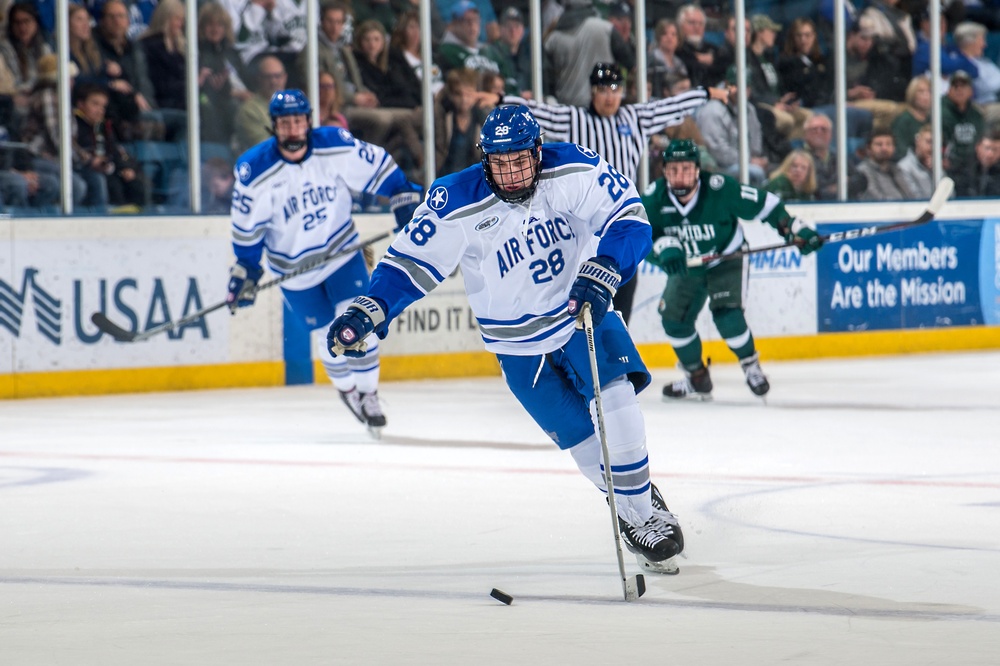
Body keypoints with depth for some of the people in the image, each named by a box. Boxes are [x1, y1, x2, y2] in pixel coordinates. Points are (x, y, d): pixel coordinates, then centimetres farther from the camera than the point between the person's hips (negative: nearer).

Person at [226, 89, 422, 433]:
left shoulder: (336, 145, -17)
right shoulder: (254, 171, -18)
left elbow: (380, 168, -5)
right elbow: (247, 228, -7)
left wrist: (407, 199, -9)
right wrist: (245, 270, -4)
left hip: (341, 251, 1)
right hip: (293, 268, -1)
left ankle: (368, 393, 8)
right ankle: (347, 388, 31)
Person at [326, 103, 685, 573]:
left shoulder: (573, 171, -18)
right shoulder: (457, 205, -19)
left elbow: (629, 222, -20)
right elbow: (410, 263, -15)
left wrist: (601, 274, -36)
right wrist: (369, 311, -29)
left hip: (583, 311, 0)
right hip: (519, 344, 0)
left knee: (614, 399, -22)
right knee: (585, 444, -2)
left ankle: (643, 508, -6)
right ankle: (635, 517, 20)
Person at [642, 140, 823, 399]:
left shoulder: (720, 189, -30)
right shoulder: (655, 197, -22)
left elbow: (765, 205, -20)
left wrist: (796, 230, -24)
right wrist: (664, 247, -47)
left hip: (725, 261, -4)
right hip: (685, 268, 4)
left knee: (726, 313, -23)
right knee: (674, 317, -1)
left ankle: (751, 366, 0)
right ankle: (697, 378, 19)